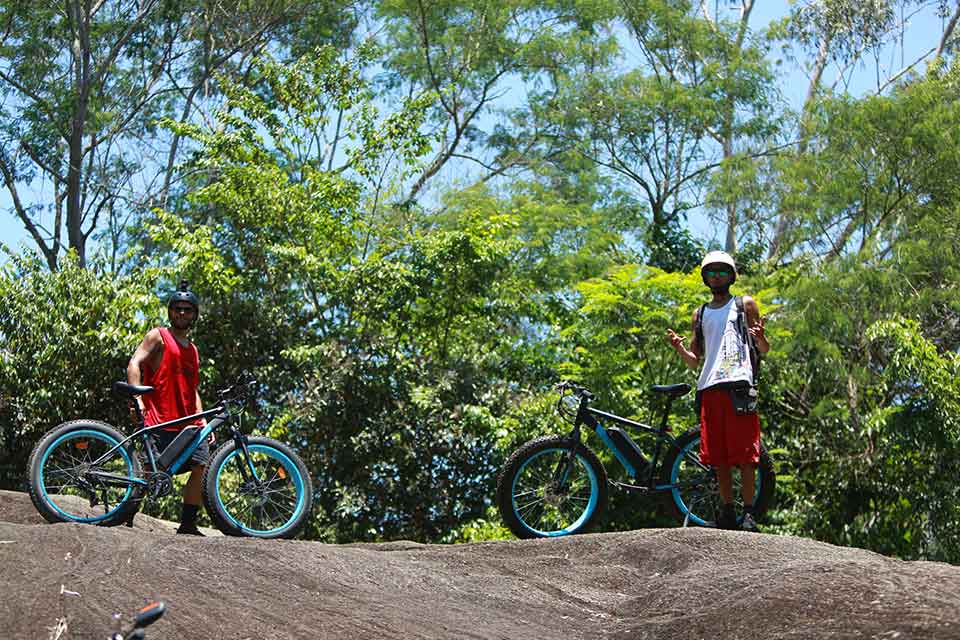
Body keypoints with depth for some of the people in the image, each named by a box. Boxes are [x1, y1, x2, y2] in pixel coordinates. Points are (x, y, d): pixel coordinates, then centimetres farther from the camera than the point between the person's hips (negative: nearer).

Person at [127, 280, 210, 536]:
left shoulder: (192, 350, 25)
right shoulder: (158, 336, 6)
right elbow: (134, 365, -7)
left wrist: (203, 423, 15)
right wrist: (138, 400, -22)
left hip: (188, 423, 6)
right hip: (160, 421, -6)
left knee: (201, 468, -7)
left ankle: (188, 524, -2)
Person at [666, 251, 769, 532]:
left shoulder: (745, 305, 13)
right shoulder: (700, 315, 23)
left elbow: (765, 350, 11)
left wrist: (759, 337, -12)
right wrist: (679, 347, 1)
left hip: (739, 385, -4)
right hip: (709, 387, 4)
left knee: (745, 453, -9)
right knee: (718, 456, 3)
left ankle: (749, 512, -7)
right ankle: (727, 512, 9)